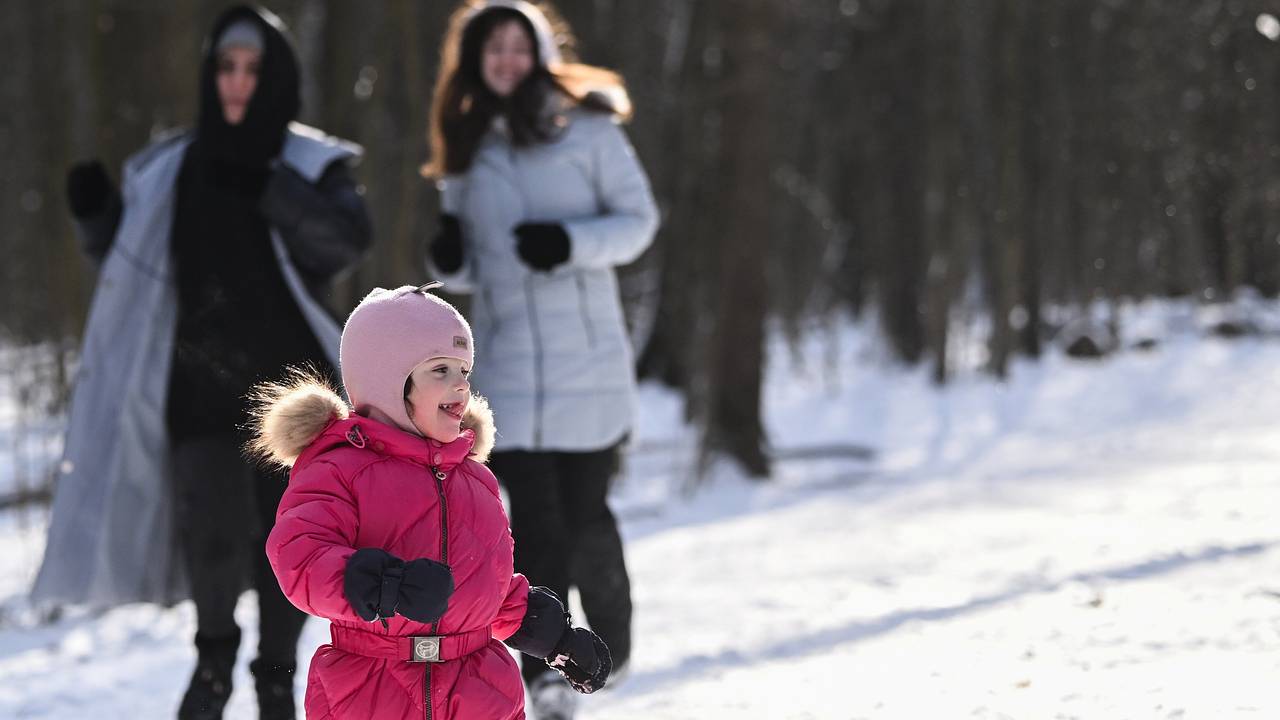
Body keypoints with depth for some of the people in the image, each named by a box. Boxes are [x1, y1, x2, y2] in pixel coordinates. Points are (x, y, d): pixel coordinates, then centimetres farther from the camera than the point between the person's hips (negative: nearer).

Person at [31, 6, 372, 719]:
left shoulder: (313, 164, 2)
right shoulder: (171, 169, 8)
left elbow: (351, 236, -16)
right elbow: (129, 261, 13)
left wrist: (268, 191, -26)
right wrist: (97, 213, -6)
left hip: (289, 380, 0)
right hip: (200, 383, 1)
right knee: (213, 527, -13)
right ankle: (216, 650, 13)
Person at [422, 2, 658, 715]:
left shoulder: (586, 128, 0)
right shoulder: (466, 150, 12)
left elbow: (639, 218, -1)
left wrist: (570, 241, -18)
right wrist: (450, 260, -6)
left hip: (588, 356, -2)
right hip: (508, 361, 3)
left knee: (585, 516, 1)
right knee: (535, 522, -5)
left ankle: (611, 644, 25)